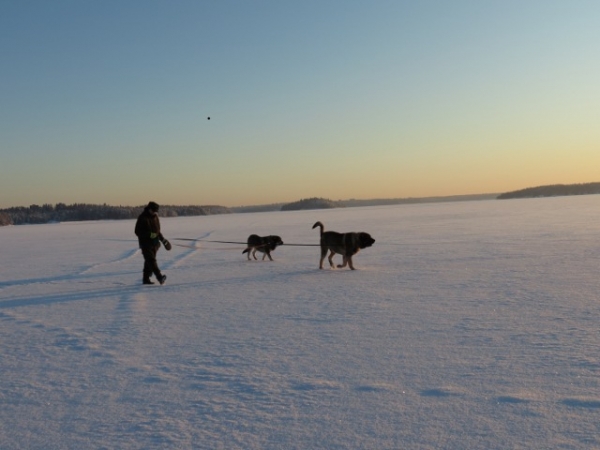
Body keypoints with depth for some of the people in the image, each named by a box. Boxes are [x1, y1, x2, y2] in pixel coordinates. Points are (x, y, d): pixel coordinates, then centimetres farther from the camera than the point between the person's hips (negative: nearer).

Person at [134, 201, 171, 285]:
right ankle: (160, 276, -32)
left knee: (149, 261, 10)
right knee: (151, 260, -18)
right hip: (146, 243, -7)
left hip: (154, 243, 7)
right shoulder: (142, 218, -10)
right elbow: (137, 232, -13)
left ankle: (146, 279, 16)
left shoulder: (155, 217, 13)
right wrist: (149, 235, -22)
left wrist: (162, 239, 13)